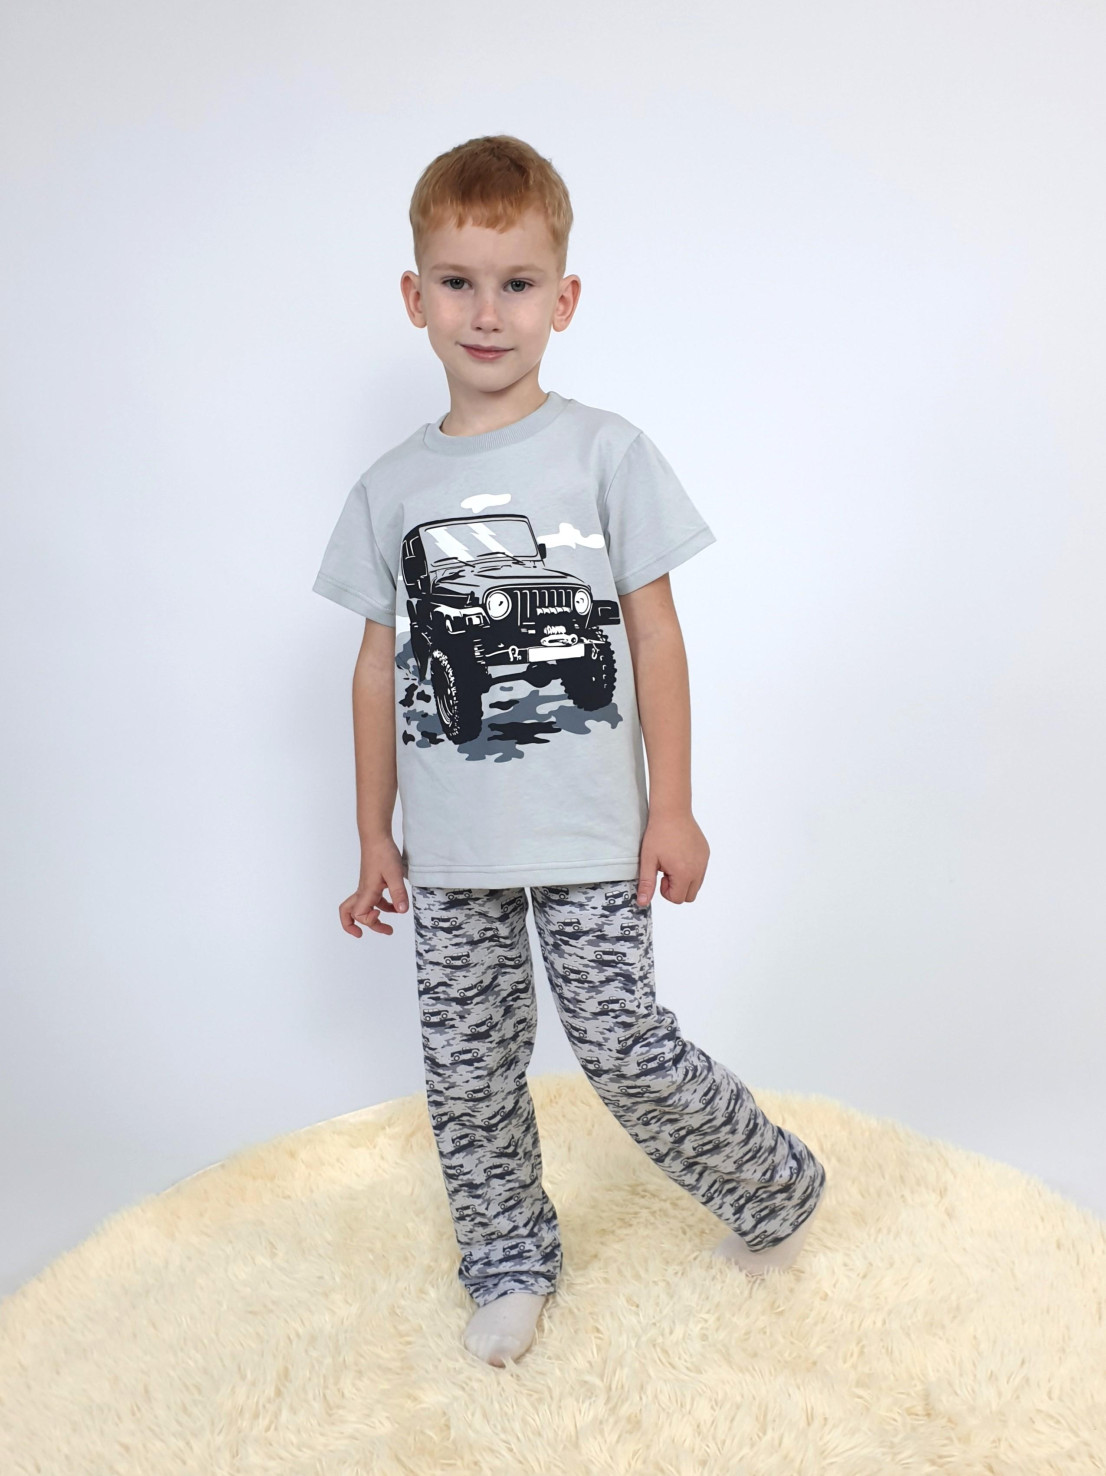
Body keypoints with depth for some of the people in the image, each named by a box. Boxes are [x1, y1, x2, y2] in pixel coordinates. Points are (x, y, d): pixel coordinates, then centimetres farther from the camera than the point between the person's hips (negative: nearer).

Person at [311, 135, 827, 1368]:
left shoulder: (606, 453, -4)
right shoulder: (392, 488, 5)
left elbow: (656, 636, -3)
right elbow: (380, 666, 8)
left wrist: (672, 807, -5)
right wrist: (374, 836, 9)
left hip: (588, 835, -3)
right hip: (449, 848, 4)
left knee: (623, 1046, 0)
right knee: (466, 1068, 12)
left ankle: (775, 1192, 27)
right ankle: (509, 1264, 34)